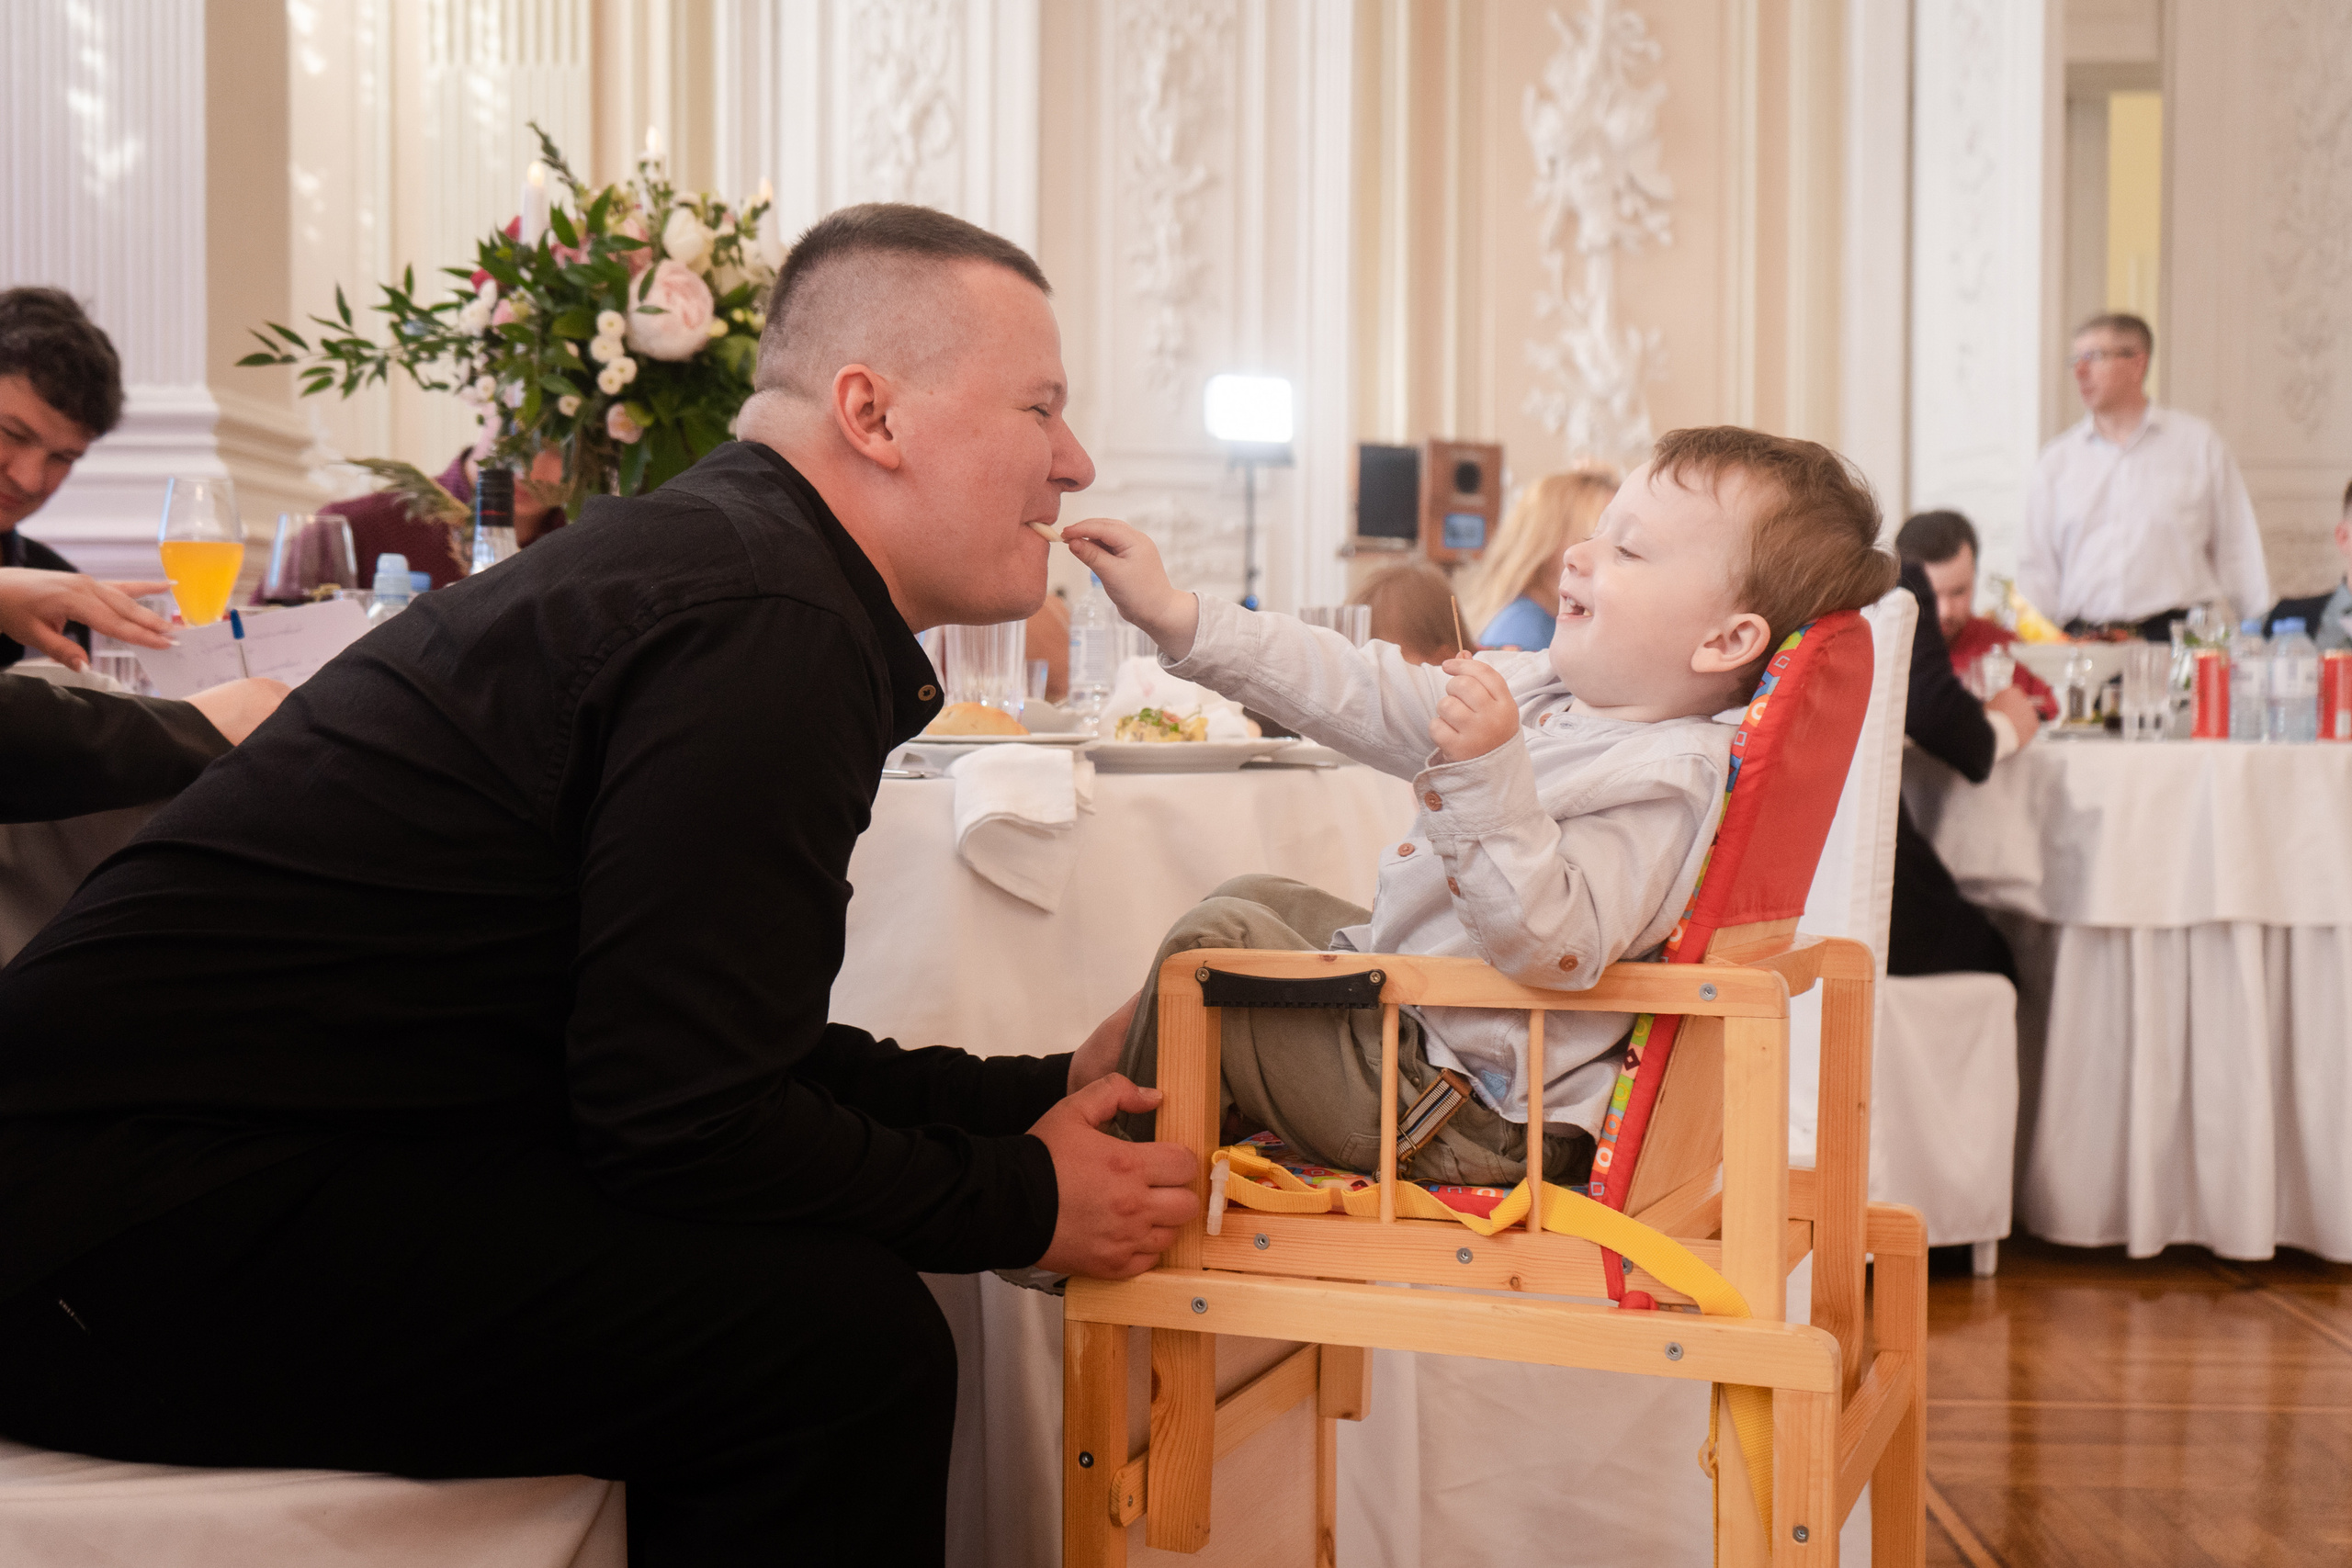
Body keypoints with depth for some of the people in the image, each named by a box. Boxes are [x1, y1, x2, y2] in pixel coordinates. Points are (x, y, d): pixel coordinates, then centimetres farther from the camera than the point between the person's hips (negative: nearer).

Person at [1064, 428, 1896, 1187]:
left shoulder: (1662, 781, -26)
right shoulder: (1545, 687, 3)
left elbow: (1553, 948, -37)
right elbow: (1374, 699, 4)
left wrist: (1490, 775, -46)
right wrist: (1175, 618, 2)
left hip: (1454, 1109, -10)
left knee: (1218, 940, -13)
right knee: (1253, 898, 24)